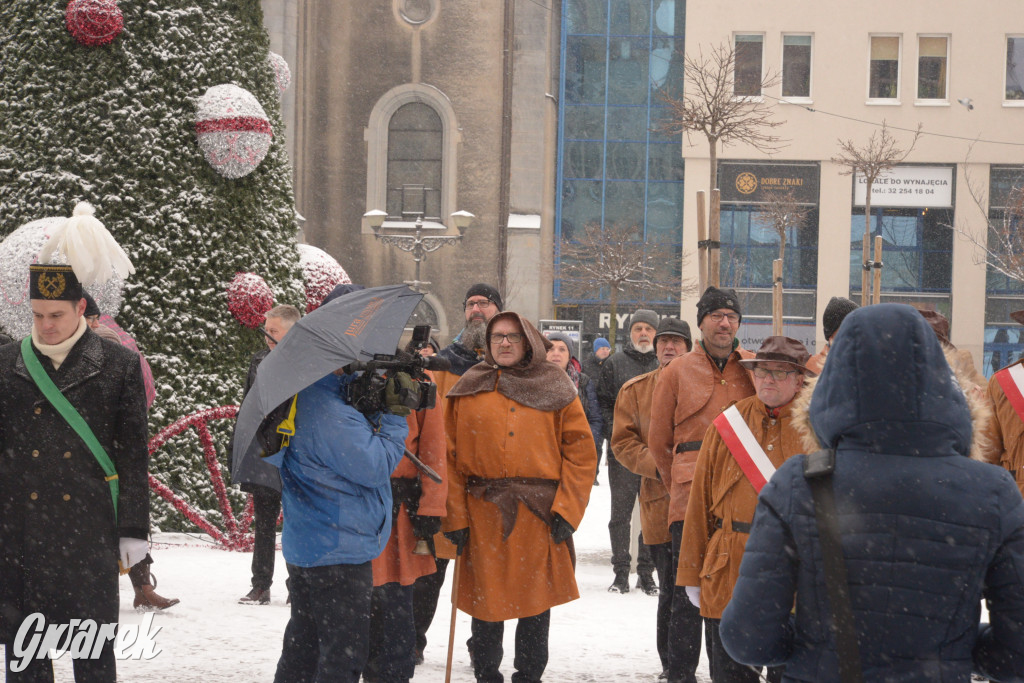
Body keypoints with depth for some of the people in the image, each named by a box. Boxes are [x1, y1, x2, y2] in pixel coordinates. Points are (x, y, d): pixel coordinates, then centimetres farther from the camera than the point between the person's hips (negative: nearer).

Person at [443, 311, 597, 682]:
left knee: (536, 602, 6)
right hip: (483, 513, 0)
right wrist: (455, 515, -5)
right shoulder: (469, 390, 7)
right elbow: (450, 456, 3)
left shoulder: (554, 389, 6)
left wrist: (566, 510, -7)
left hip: (539, 513, 0)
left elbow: (580, 450, 2)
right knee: (485, 601, 5)